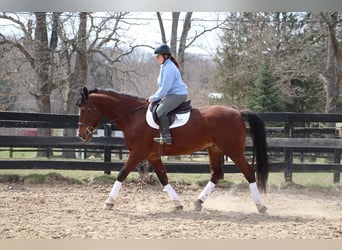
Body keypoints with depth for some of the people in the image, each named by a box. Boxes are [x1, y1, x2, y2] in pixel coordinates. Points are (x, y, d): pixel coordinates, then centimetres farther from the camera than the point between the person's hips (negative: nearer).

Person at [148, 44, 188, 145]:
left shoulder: (169, 68, -17)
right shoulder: (165, 66, 17)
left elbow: (165, 87, -20)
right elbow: (162, 86, 24)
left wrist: (154, 98, -13)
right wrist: (154, 97, 15)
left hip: (178, 95, -11)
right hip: (171, 94, 11)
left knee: (160, 110, -25)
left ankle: (166, 136, -27)